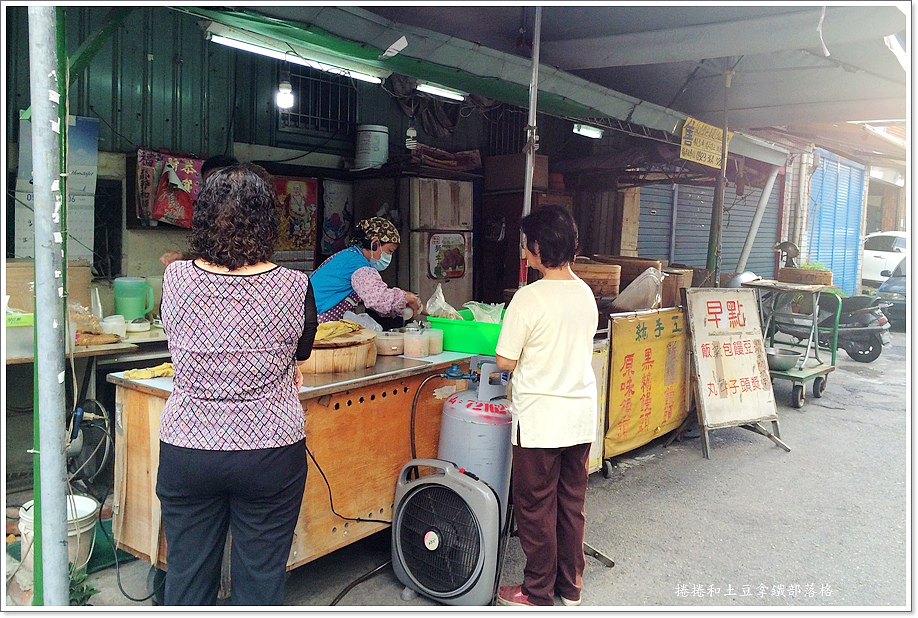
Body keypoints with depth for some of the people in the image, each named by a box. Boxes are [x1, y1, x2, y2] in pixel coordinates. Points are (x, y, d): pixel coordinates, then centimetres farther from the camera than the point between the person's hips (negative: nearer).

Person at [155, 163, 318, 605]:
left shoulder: (176, 279, -7)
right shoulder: (293, 287, -13)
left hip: (186, 450, 2)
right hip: (270, 453, -2)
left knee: (186, 575, 16)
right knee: (260, 580, 12)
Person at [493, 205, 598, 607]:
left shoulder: (530, 298, -18)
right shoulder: (586, 294, 4)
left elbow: (505, 361, -13)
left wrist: (521, 365, 8)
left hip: (540, 419, -7)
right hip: (581, 413, 7)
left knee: (535, 506, 8)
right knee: (572, 503, 17)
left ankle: (538, 593, 21)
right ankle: (570, 586, 30)